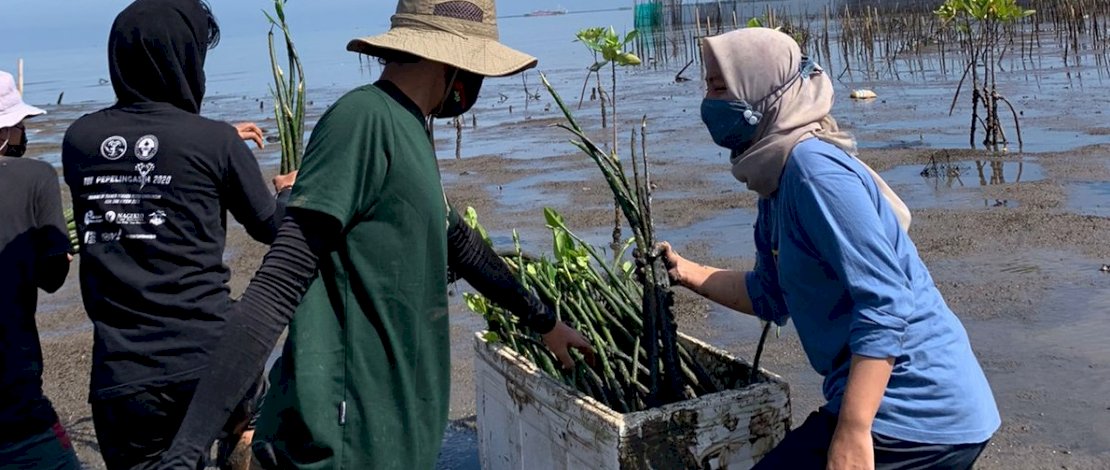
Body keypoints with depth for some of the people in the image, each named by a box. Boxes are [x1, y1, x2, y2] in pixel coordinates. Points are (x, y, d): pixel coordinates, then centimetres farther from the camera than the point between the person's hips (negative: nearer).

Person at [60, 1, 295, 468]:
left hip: (118, 379, 3)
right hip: (209, 364, -3)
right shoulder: (214, 140, -8)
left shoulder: (79, 138, 3)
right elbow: (269, 227, 4)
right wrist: (288, 191, 25)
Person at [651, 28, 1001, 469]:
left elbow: (886, 302, -26)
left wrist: (852, 434, -28)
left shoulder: (811, 166, -20)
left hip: (916, 416, -10)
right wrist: (683, 271, 14)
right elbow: (771, 297, 20)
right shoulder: (777, 181, 9)